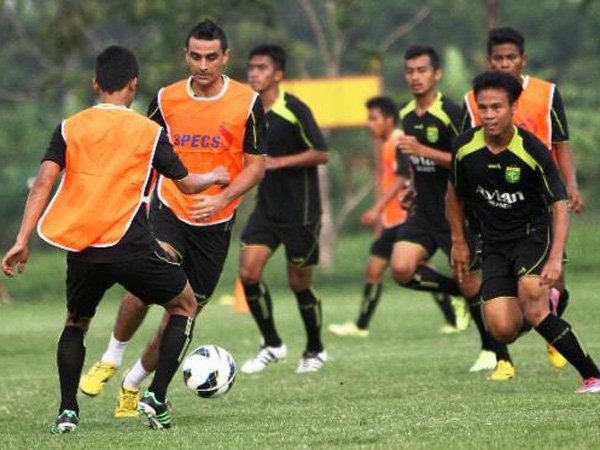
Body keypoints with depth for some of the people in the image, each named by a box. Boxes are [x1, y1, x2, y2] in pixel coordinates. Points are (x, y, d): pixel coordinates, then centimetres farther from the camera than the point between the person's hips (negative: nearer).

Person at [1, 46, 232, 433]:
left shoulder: (69, 129, 8)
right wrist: (215, 177, 35)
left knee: (76, 323, 26)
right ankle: (157, 397, 7)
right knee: (185, 305, 20)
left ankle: (67, 410, 8)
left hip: (81, 251, 2)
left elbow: (43, 183, -2)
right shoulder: (150, 132, 4)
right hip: (131, 247, -2)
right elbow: (187, 184, 13)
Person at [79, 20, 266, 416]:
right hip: (170, 210, -1)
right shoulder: (166, 100, 1)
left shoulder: (248, 103, -4)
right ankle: (112, 359, -6)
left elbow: (256, 166, -3)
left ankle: (134, 384, 24)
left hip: (216, 223, 1)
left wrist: (222, 199, -19)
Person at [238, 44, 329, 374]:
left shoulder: (294, 110, -14)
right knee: (248, 271, -10)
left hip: (300, 210, -6)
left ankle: (315, 350, 24)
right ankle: (272, 345, 5)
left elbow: (321, 154, -16)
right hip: (267, 207, 6)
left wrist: (278, 162, -22)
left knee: (299, 282, 3)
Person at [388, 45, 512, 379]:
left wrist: (421, 150, -26)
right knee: (402, 269, -14)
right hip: (424, 213, 7)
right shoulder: (407, 115, 9)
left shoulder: (451, 113, -15)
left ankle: (501, 358, 10)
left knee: (471, 285, -3)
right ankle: (465, 293, 9)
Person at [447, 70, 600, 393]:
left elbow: (560, 206, -20)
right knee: (503, 330, -12)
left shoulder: (533, 151, -19)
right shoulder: (464, 148, -8)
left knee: (532, 308, -28)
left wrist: (555, 259, -32)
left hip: (534, 234, -4)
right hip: (494, 243, 4)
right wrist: (458, 242, 15)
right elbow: (455, 194, 12)